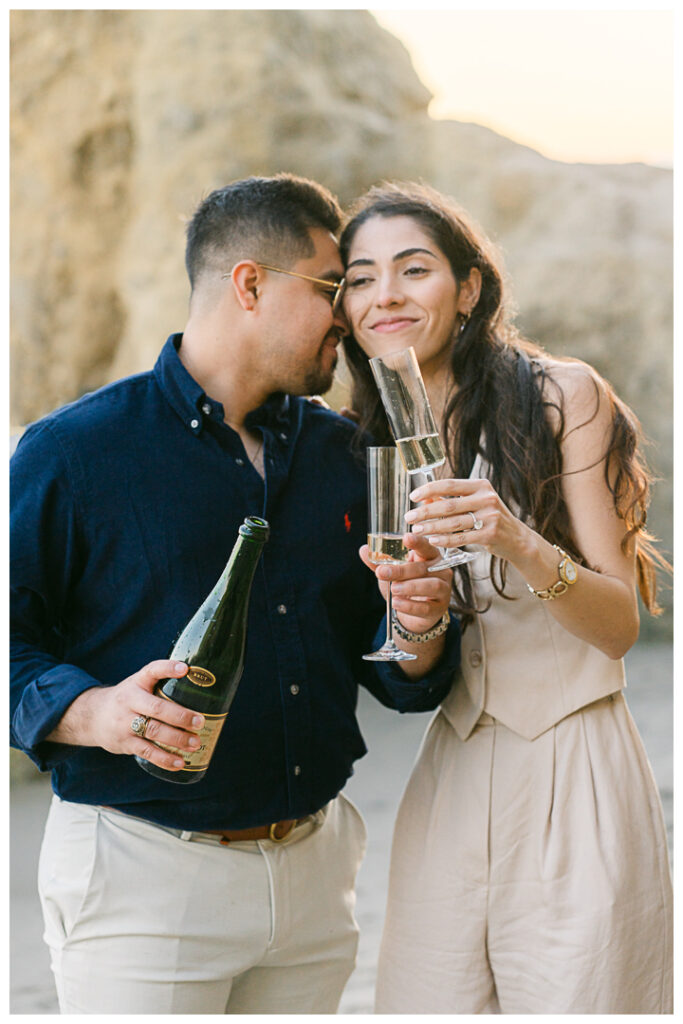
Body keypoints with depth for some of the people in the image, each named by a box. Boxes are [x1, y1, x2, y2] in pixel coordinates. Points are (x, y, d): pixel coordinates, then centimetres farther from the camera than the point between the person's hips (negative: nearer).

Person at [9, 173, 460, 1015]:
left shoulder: (342, 456, 11)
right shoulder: (73, 449, -5)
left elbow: (401, 684, 15)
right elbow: (12, 639, -7)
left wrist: (419, 632, -7)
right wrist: (92, 712, -24)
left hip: (314, 872, 5)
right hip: (142, 872, -5)